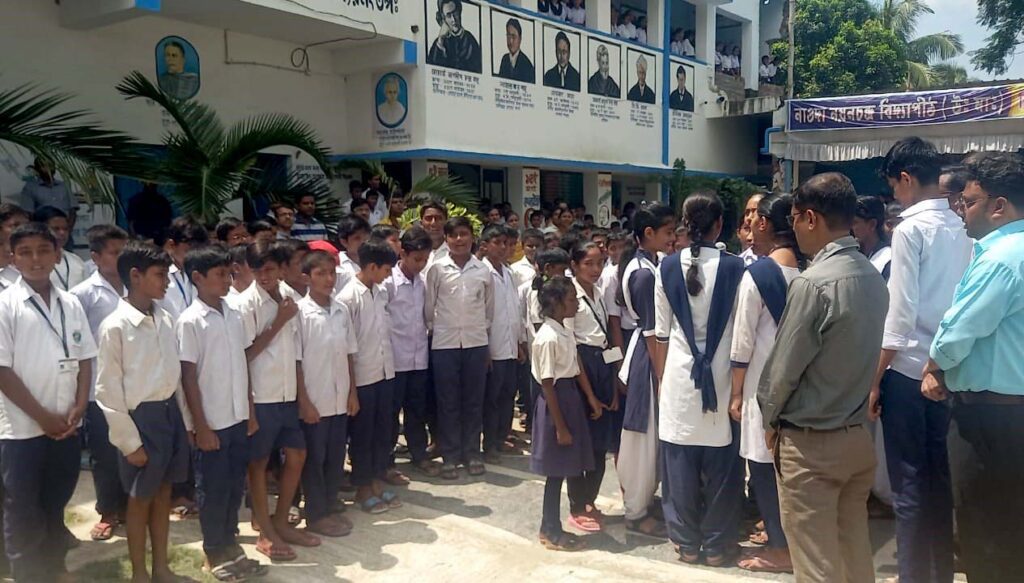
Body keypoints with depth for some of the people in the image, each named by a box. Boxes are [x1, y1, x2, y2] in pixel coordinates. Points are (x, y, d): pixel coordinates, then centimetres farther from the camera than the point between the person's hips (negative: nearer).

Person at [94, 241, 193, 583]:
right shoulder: (115, 326, -14)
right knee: (140, 499, 9)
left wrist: (185, 420, 10)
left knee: (163, 494, 16)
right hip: (142, 417, -5)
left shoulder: (164, 319, 3)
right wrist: (130, 442, -12)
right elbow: (108, 391, -12)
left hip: (170, 412, 6)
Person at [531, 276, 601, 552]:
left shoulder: (566, 332, 8)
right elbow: (547, 386, -19)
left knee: (561, 470, 15)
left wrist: (591, 398, 12)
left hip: (570, 396, 9)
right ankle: (551, 533, 16)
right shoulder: (548, 338, -20)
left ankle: (552, 528, 26)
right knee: (556, 471, 2)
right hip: (556, 400, -9)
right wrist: (560, 426, -17)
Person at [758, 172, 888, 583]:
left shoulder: (813, 283, -21)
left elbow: (783, 368, -16)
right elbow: (867, 353, 10)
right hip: (858, 437, 7)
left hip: (809, 443, -7)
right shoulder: (875, 279, 3)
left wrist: (771, 420, 1)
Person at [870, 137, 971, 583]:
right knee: (940, 480, 16)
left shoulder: (910, 230, -12)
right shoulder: (962, 229, 7)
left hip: (909, 371, -7)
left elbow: (901, 312, -15)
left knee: (909, 486, 3)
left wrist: (876, 379, -10)